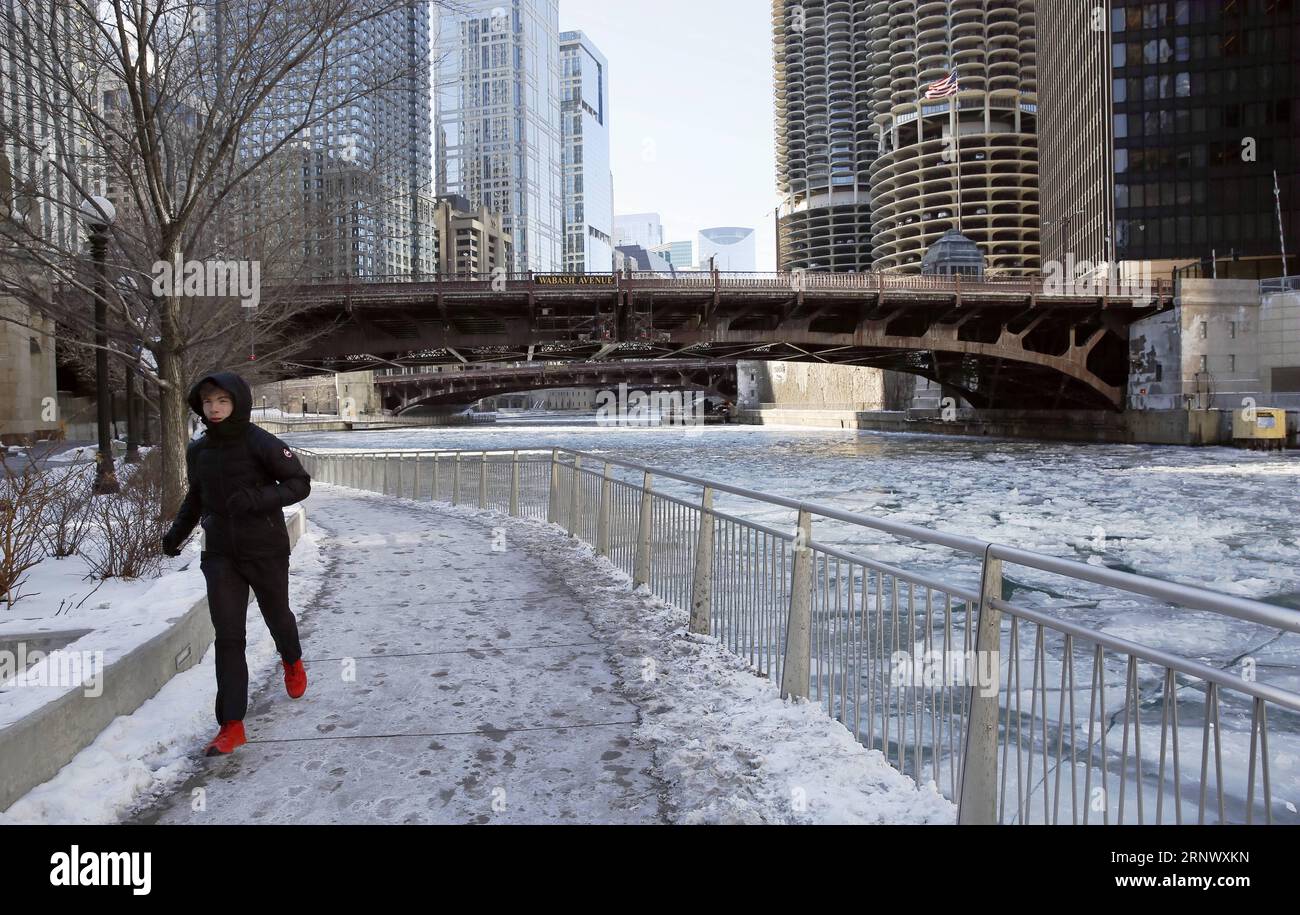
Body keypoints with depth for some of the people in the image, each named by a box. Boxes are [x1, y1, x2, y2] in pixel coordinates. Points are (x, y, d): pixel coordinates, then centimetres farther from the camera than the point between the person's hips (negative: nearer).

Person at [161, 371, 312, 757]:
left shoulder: (261, 443, -15)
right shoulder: (198, 450, 2)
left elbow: (300, 483, -12)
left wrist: (259, 499, -25)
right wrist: (178, 530, 8)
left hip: (266, 550, -3)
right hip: (220, 554, 3)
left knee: (277, 615, 18)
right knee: (228, 637, -3)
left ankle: (293, 663, 52)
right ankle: (231, 726, 0)